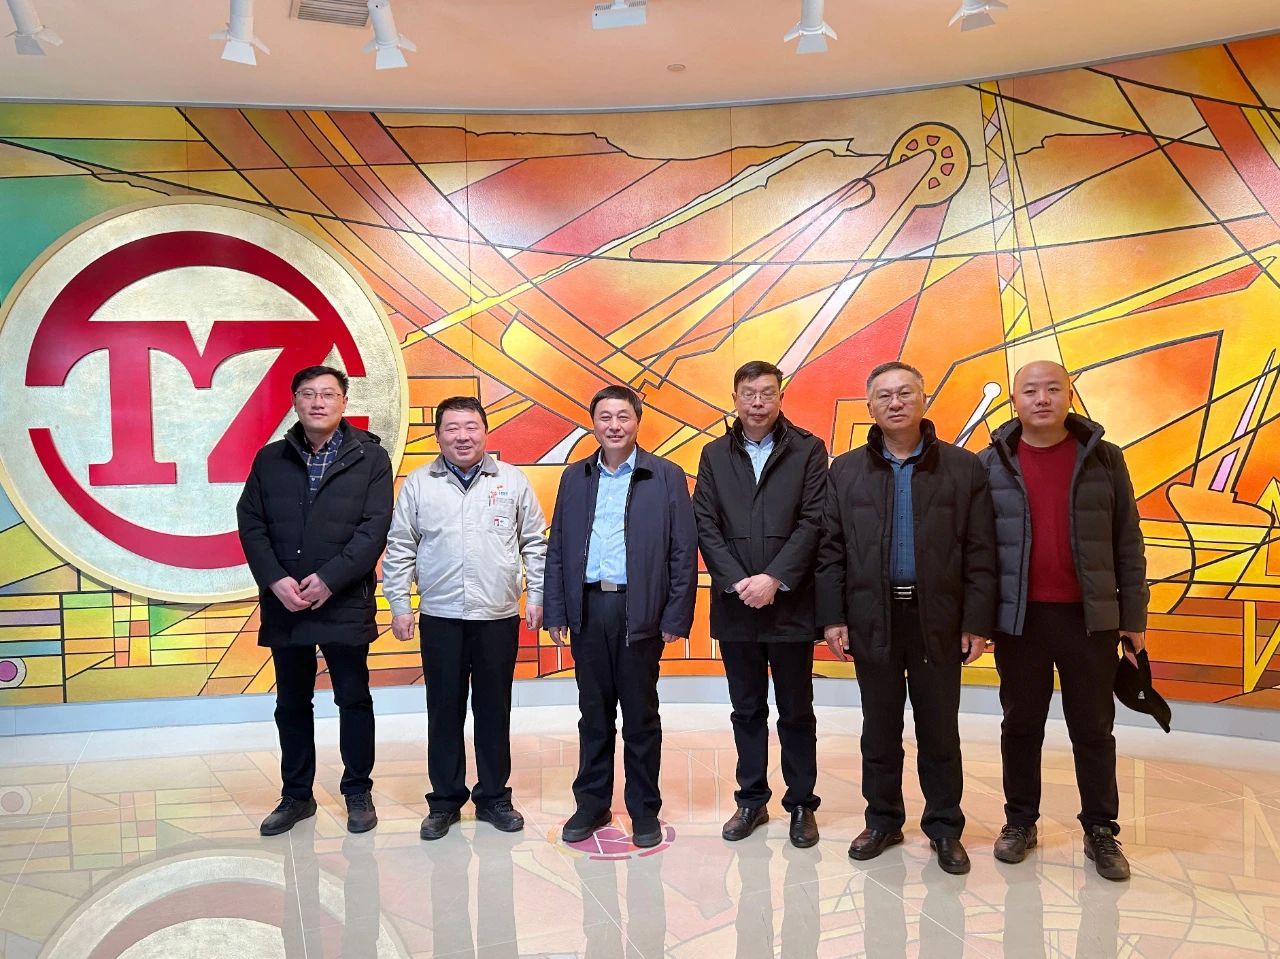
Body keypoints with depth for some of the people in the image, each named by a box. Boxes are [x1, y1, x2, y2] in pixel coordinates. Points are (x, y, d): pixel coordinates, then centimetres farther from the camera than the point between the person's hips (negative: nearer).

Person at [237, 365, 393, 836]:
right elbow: (251, 524, 4)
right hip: (284, 602, 3)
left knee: (354, 699, 6)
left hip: (345, 602, -3)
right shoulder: (270, 459, 9)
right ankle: (296, 795, 26)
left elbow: (374, 528, -8)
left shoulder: (370, 457, -1)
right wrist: (276, 580, -10)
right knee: (291, 704, 13)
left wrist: (329, 579, -15)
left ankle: (358, 793, 20)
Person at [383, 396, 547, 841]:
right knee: (444, 710, 8)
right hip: (440, 618, 0)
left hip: (499, 616, 0)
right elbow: (399, 550, 5)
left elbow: (535, 544, 6)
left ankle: (494, 797, 23)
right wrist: (399, 606, 1)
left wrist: (535, 596, 1)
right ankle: (445, 801, 21)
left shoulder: (512, 481, 3)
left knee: (494, 709, 9)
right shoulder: (417, 484, 4)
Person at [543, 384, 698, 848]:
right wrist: (556, 612, 4)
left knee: (641, 715, 7)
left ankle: (644, 810, 21)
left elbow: (683, 551, -3)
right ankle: (592, 804, 26)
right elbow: (557, 548, 10)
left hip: (640, 611, -3)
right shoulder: (575, 477, 10)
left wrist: (676, 617, -7)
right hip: (588, 608, 3)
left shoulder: (666, 476, -1)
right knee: (594, 713, 13)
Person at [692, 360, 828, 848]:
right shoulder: (714, 454, 7)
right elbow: (705, 526, 1)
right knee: (747, 710, 13)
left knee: (796, 711, 8)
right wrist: (738, 582, -11)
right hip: (735, 605, 2)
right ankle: (752, 800, 25)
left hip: (790, 604, -2)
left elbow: (812, 522, -8)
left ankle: (802, 804, 21)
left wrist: (775, 579, -16)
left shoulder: (808, 450, 0)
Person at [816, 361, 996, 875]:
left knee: (940, 730, 8)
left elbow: (980, 551, -1)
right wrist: (833, 617, -2)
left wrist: (977, 621, -5)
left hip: (938, 617, -1)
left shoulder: (963, 467, 1)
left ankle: (945, 827, 24)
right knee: (879, 729, 12)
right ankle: (882, 821, 27)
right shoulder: (846, 470, 5)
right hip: (873, 616, 1)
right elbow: (831, 549, 4)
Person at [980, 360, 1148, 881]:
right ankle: (1020, 821, 25)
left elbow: (1126, 542, 4)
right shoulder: (992, 463, 1)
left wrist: (1134, 614, 2)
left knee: (1093, 728, 9)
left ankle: (1101, 831, 22)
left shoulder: (1103, 458, 2)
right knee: (1021, 725, 11)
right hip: (1019, 617, 0)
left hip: (1090, 617, 0)